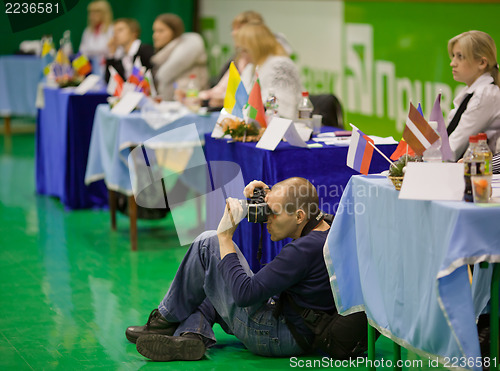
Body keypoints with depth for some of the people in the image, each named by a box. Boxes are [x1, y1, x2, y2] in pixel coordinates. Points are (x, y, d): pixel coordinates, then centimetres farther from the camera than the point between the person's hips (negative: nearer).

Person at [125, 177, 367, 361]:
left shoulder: (304, 250, -28)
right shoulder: (329, 228, 0)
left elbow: (244, 294, -30)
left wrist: (225, 236, -22)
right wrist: (268, 197, 3)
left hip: (276, 338, -10)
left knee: (207, 244, -4)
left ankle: (167, 319, 12)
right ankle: (190, 335, -1)